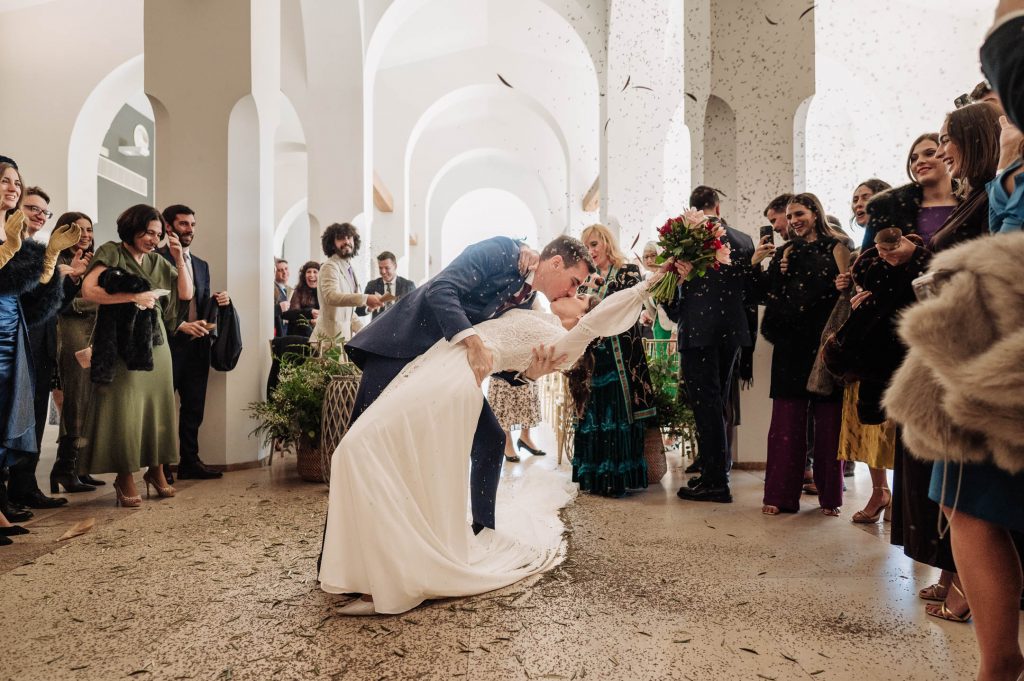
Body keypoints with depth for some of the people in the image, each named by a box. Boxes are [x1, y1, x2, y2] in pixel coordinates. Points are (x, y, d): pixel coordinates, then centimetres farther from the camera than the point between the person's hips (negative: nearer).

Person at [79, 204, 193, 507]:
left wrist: (179, 257, 0)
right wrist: (135, 297, -19)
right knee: (124, 408, -4)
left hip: (156, 342, 5)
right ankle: (125, 477, 6)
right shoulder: (111, 253, -2)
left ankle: (156, 469, 16)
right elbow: (88, 291, -14)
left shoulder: (157, 261, 13)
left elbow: (186, 294, 7)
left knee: (156, 405, 5)